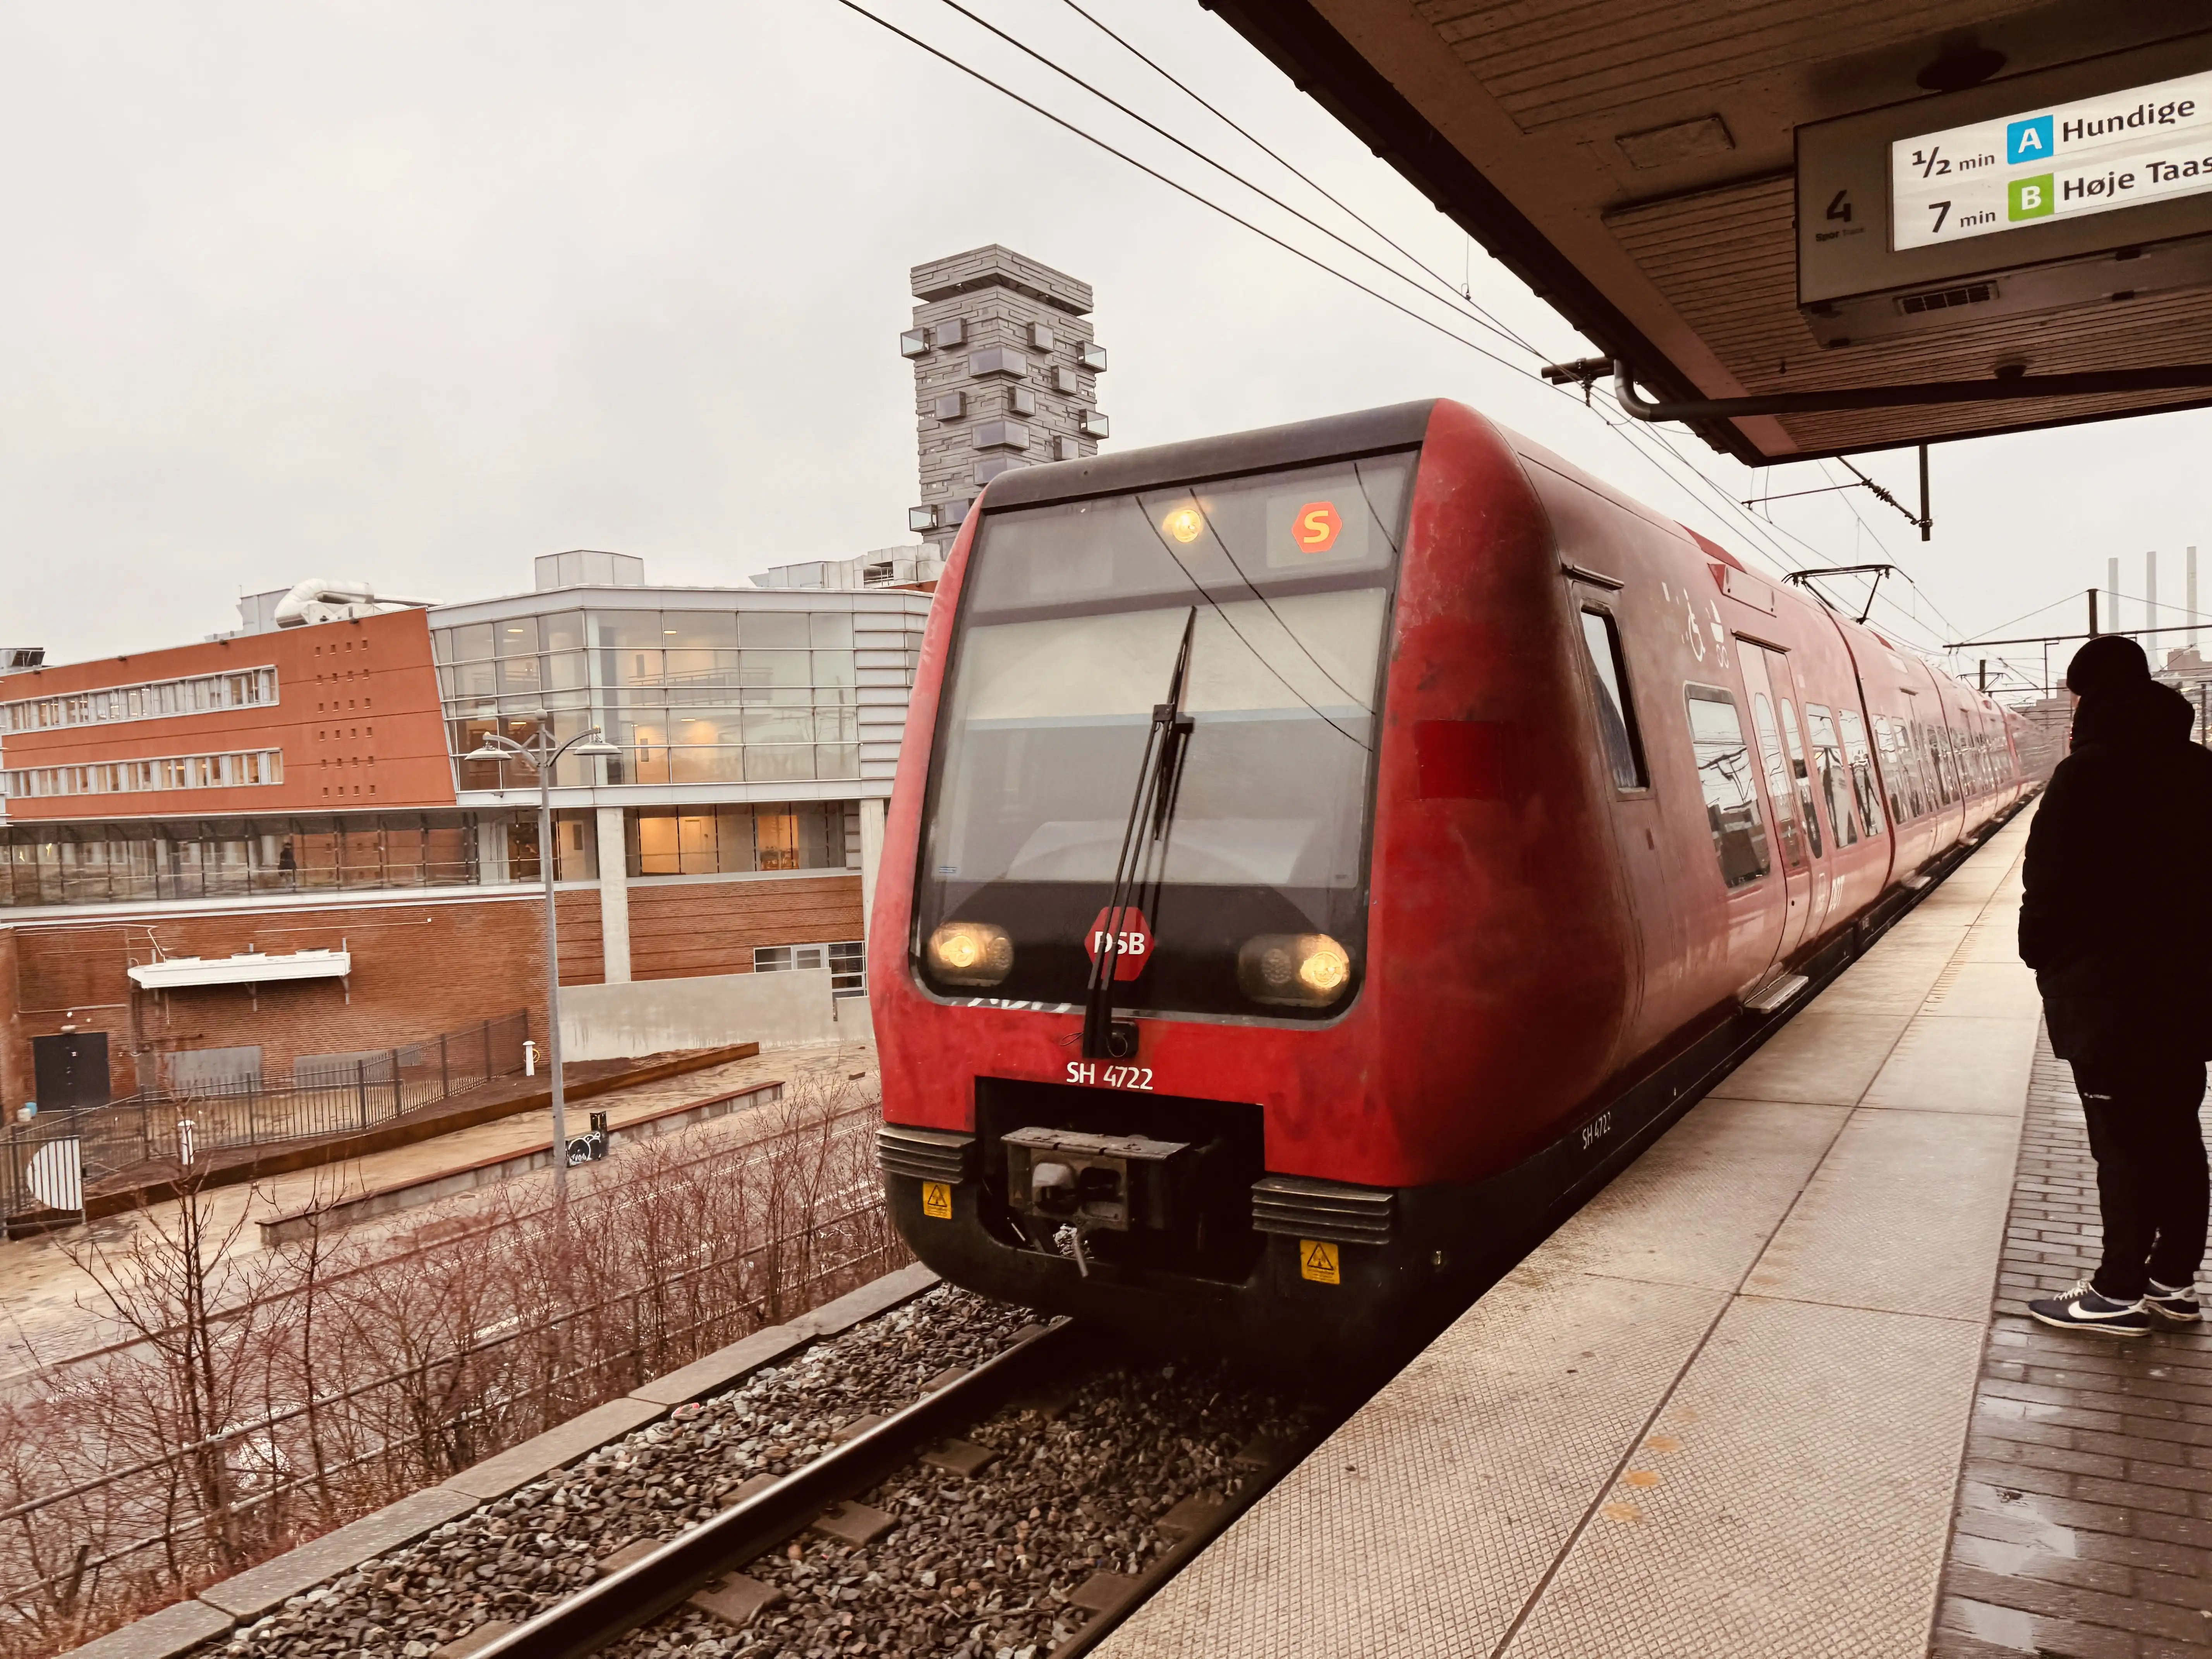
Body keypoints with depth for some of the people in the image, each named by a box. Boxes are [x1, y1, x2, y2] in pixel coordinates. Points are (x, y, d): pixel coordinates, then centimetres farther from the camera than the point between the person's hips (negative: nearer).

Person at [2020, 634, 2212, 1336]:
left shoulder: (2087, 773, -16)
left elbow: (2051, 884, -15)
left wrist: (2041, 955, 1)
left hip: (2107, 991, -7)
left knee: (2123, 1142, 0)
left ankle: (2121, 1293, 9)